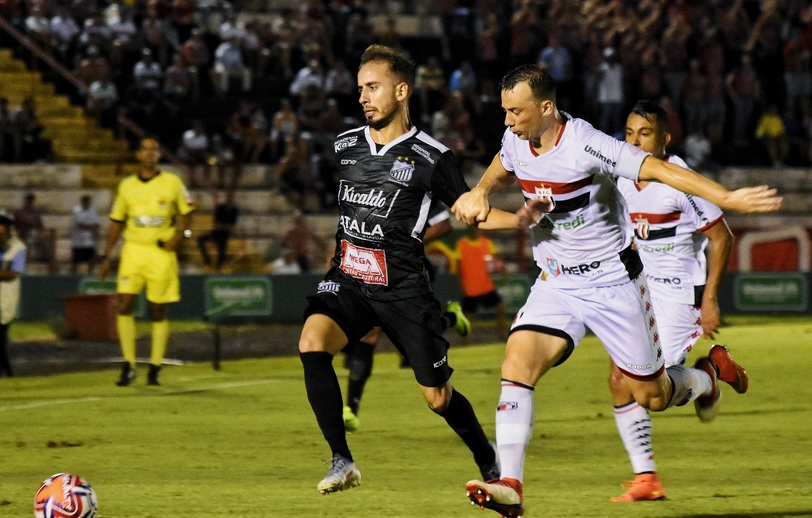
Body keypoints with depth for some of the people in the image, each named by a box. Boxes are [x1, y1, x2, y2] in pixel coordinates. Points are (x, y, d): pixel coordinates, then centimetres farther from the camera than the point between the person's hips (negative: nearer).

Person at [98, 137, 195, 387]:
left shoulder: (172, 183, 2)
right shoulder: (126, 186, 7)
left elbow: (186, 213, 10)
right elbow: (116, 222, 12)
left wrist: (178, 237, -7)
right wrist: (106, 256, 8)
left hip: (162, 253, -1)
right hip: (133, 251, 1)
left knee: (158, 312, 2)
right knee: (124, 305, -11)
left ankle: (155, 369, 9)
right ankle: (129, 366, -5)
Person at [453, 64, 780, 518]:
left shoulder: (585, 144, -24)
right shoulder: (515, 141, -2)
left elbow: (658, 169, -30)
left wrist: (727, 198, -39)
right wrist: (480, 194, 3)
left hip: (613, 282, -5)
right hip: (555, 284, 5)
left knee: (652, 396, 5)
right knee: (517, 365, -19)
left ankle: (708, 376, 40)